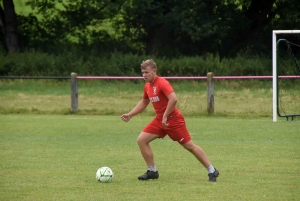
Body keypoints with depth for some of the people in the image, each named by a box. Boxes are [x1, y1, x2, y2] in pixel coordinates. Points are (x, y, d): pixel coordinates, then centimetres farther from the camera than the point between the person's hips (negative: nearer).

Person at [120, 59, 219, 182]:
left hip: (173, 120, -8)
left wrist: (165, 116, -28)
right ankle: (152, 172, 6)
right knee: (141, 140, -3)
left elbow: (173, 99, -32)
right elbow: (144, 103, 26)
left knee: (189, 146, -4)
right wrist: (130, 115, 19)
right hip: (160, 120, 8)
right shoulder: (147, 86, 8)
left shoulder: (162, 83, -19)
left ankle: (212, 171, 5)